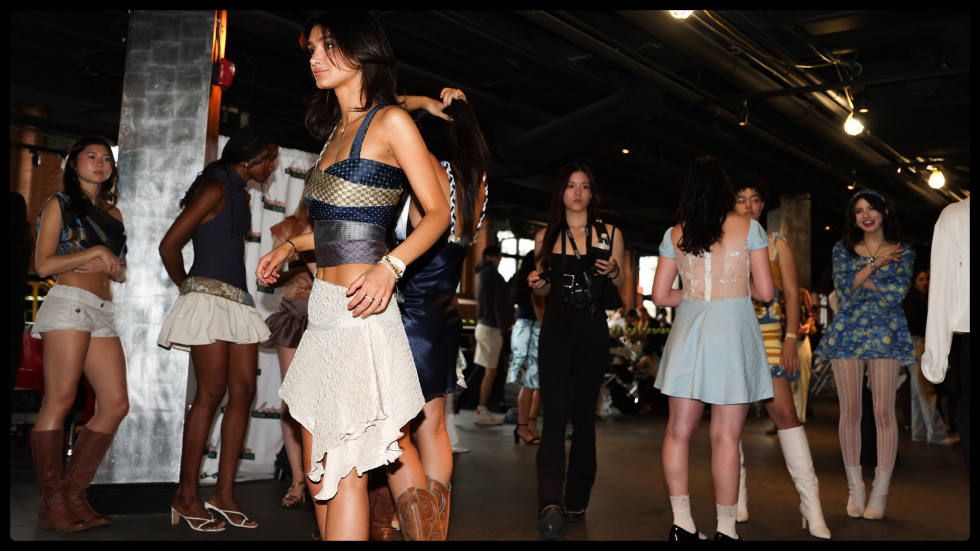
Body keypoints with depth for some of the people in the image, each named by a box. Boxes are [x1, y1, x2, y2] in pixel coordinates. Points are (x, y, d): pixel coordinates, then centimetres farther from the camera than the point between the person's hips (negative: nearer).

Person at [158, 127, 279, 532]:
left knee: (243, 391, 2)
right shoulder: (216, 188, -8)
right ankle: (186, 495, 2)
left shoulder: (242, 194, 20)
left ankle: (224, 493, 7)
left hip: (237, 300, 9)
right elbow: (169, 245, -11)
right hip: (209, 298, -9)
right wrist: (187, 287, 4)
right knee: (212, 392, -9)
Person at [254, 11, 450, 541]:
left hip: (359, 309, -8)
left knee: (344, 465, -4)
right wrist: (288, 246, 19)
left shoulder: (391, 121, -3)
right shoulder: (336, 131, 20)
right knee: (318, 466, 12)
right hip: (324, 309, 9)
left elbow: (438, 212, -7)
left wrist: (390, 266, -21)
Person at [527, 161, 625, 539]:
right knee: (555, 415, -12)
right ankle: (551, 505, -20)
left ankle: (576, 501, 17)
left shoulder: (609, 234, 8)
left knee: (584, 415, 6)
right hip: (555, 331, 0)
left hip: (593, 334, 1)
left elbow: (618, 291, 11)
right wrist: (537, 284, -5)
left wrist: (614, 273, -10)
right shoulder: (546, 237, 10)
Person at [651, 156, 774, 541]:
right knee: (725, 437, 3)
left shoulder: (675, 234, 5)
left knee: (679, 432, 10)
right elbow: (765, 292, 0)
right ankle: (725, 530, 11)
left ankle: (681, 524, 13)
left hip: (688, 332, 2)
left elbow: (660, 295, 6)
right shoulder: (748, 228, 0)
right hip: (733, 333, -2)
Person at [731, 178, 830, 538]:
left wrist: (791, 339, -5)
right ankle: (737, 500, 13)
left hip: (768, 336, -1)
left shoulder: (778, 244, 11)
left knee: (783, 410, -11)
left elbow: (792, 295, 6)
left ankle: (810, 502, -7)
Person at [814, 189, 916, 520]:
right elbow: (843, 289, -4)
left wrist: (858, 281, -5)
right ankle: (855, 486, 12)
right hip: (847, 332, 1)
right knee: (850, 412, 1)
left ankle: (881, 489, 4)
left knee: (884, 412, -5)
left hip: (884, 335, -1)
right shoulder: (842, 250, 11)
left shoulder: (903, 252, 8)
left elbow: (897, 292, -9)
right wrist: (875, 264, -6)